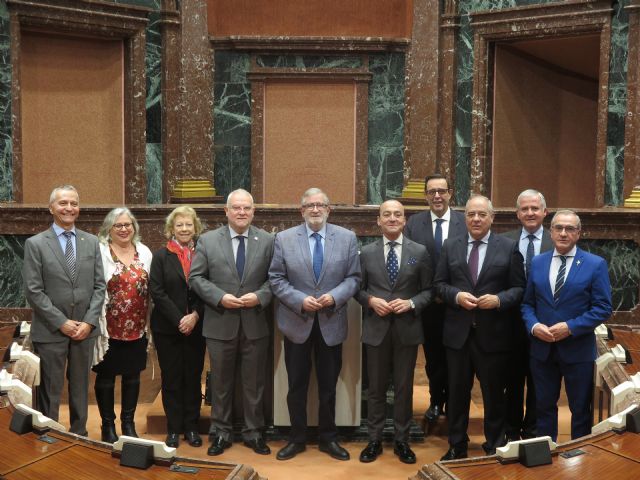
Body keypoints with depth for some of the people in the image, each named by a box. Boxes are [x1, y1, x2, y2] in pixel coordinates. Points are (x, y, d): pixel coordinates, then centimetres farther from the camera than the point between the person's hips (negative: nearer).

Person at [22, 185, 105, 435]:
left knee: (80, 387, 14)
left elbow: (99, 286, 5)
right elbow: (33, 291, -8)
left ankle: (79, 436, 28)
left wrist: (89, 321, -7)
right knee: (49, 391, 5)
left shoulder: (91, 242, 7)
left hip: (85, 328, 3)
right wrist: (62, 322, -12)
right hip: (51, 330, -3)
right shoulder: (35, 243, -4)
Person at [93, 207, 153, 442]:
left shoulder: (144, 252, 7)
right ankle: (108, 425, 22)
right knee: (106, 376, 8)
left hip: (137, 328, 4)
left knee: (133, 376, 13)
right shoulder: (100, 252, -7)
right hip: (110, 327, -4)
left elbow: (151, 288, 9)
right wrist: (97, 323, -12)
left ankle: (128, 422, 27)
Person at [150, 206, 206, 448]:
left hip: (196, 327, 1)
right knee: (171, 379, 5)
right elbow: (157, 292, -6)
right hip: (167, 328, -1)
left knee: (193, 378, 7)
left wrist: (195, 315, -13)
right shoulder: (161, 256, 1)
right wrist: (179, 319, -14)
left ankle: (191, 427, 18)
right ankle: (174, 429, 15)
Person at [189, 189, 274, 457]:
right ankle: (221, 434, 26)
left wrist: (260, 296, -15)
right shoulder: (208, 240, 1)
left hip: (255, 324, 0)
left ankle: (254, 433, 25)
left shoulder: (267, 241, 2)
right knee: (221, 382, 11)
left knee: (254, 382, 10)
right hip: (220, 324, 0)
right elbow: (196, 277, 0)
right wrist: (220, 297, -13)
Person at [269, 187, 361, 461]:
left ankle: (328, 439, 27)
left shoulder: (347, 238, 1)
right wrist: (300, 300, -15)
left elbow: (353, 278, 0)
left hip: (331, 323, 1)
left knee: (328, 385, 11)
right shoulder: (284, 238, -1)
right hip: (297, 322, 0)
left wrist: (334, 296, -17)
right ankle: (297, 439, 24)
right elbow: (276, 278, -3)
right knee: (297, 385, 9)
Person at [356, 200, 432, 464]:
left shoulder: (420, 252, 1)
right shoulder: (367, 252, 3)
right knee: (376, 387, 10)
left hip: (407, 328, 0)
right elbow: (358, 289, 6)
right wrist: (371, 301, -13)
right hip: (376, 328, 0)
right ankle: (374, 440, 23)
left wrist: (411, 303, -15)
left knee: (404, 387, 10)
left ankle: (402, 441, 24)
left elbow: (428, 290, 2)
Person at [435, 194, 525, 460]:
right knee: (458, 391, 13)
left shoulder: (509, 247, -1)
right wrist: (457, 295, -13)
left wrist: (498, 299, -19)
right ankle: (457, 445, 30)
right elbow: (439, 283, 5)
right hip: (458, 331, 2)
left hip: (493, 333, -2)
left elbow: (519, 288, -2)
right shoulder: (450, 246, 5)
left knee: (494, 393, 11)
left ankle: (495, 447, 30)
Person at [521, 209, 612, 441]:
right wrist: (533, 325, -11)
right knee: (544, 406, 15)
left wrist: (570, 327, -19)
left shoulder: (596, 264, -5)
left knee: (580, 409, 11)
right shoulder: (537, 263, 6)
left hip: (578, 350, -3)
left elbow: (603, 308, -9)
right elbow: (527, 303, 8)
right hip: (542, 349, 3)